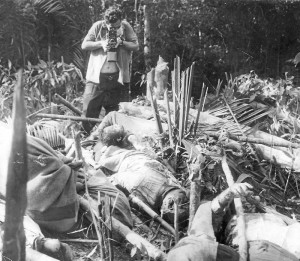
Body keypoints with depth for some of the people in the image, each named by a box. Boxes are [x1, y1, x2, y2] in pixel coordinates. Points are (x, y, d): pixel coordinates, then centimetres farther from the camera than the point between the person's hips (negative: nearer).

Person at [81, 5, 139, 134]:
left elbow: (136, 46, 1)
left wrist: (121, 42, -14)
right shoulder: (98, 26, -2)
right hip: (96, 76, -1)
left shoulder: (126, 27, 1)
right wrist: (101, 43, -14)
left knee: (112, 111, 12)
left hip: (117, 77, 1)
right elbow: (84, 45, 0)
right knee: (89, 111, -4)